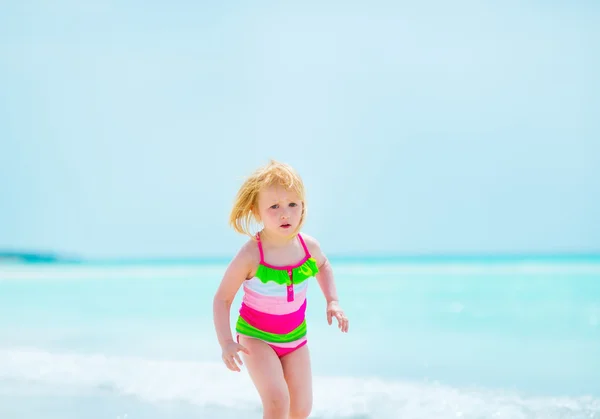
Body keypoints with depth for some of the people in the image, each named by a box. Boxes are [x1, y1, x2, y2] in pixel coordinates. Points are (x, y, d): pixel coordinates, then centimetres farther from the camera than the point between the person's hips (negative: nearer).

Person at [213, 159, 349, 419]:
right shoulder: (249, 256, -25)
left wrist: (332, 301, 4)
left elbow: (323, 266, 15)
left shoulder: (308, 246, -11)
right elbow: (222, 298, -15)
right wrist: (225, 342, -24)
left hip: (295, 337, 5)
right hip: (256, 336, -5)